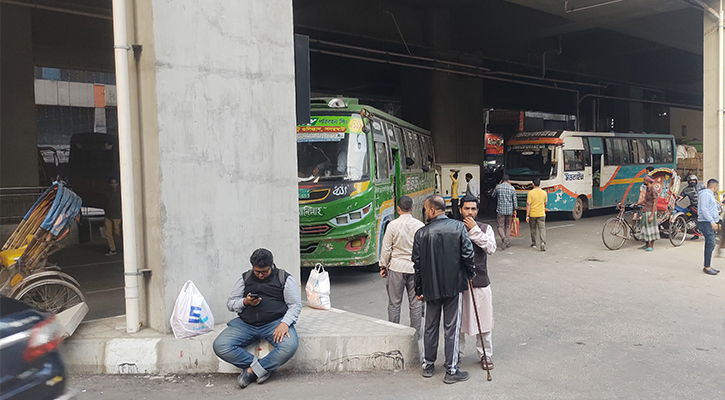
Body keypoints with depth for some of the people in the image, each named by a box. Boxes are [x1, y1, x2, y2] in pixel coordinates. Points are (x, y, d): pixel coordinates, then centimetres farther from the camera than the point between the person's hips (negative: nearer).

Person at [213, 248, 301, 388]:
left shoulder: (284, 278, 7)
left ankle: (252, 370, -18)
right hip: (246, 324, 3)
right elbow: (230, 303, 16)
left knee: (289, 346, -34)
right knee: (220, 346, -21)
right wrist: (245, 302, -7)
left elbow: (295, 304, 2)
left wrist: (284, 323, -16)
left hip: (275, 322, -2)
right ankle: (259, 366, -14)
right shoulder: (245, 278, 15)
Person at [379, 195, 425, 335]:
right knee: (415, 303, 10)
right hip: (415, 268, 2)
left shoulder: (392, 225, -8)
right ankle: (415, 334, 17)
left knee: (394, 303, 7)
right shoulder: (420, 225, -2)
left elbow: (386, 249, -5)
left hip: (396, 267, -2)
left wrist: (383, 266, 7)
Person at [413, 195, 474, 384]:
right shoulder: (458, 227, -7)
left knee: (431, 326, 15)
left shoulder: (421, 233, -5)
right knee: (452, 327, 5)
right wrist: (469, 274, 10)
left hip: (431, 287, 1)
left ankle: (428, 366, 25)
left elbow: (417, 264, -1)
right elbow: (468, 254, -9)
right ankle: (451, 370, 9)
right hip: (454, 285, -1)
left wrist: (419, 290, 9)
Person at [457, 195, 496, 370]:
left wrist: (474, 230, -16)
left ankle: (485, 354, 24)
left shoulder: (485, 228, 2)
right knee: (457, 320, 9)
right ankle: (456, 353, 25)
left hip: (480, 282, 0)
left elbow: (491, 248, -15)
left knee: (483, 320, 8)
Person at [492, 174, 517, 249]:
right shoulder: (512, 188, 1)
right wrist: (515, 209, 13)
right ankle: (508, 241, 13)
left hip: (500, 210, -2)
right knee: (508, 226, 12)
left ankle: (504, 238, -24)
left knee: (500, 226, 1)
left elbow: (493, 195, 15)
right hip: (509, 210, 2)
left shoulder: (498, 187, -3)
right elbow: (514, 200, 3)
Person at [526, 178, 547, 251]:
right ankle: (543, 243, -19)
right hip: (541, 214, 1)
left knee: (533, 229, 14)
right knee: (542, 228, -2)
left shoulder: (530, 193, -10)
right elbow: (545, 203, 12)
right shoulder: (544, 193, 0)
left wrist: (527, 215, -8)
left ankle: (534, 243, 25)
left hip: (532, 214, -1)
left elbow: (528, 204, -12)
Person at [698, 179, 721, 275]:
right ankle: (707, 267, -10)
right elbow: (704, 209, -20)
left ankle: (708, 266, 15)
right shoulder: (705, 194, -11)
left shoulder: (710, 195, 21)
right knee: (710, 244, -12)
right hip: (706, 223, -11)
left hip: (710, 223, 11)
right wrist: (712, 222, -23)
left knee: (710, 245, 11)